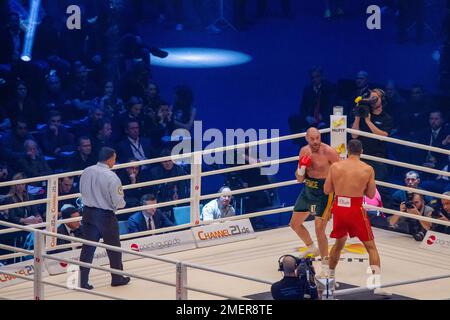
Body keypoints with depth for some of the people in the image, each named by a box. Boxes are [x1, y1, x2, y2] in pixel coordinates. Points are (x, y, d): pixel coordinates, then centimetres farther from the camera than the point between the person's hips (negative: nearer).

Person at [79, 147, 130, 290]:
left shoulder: (86, 172, -4)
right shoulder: (111, 177, -20)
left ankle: (82, 280, 9)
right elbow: (118, 202, -16)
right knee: (114, 247, 13)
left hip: (88, 213, 5)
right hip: (105, 216, -5)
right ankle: (117, 278, 27)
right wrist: (122, 204, 7)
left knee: (88, 247, 10)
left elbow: (82, 192, 9)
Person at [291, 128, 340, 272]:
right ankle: (312, 248, 41)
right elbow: (299, 179, 6)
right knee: (295, 224, 17)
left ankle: (325, 263, 4)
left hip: (324, 193, -7)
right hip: (308, 191, 7)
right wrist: (302, 167, -15)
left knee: (319, 229, -12)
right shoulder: (304, 151, 1)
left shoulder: (329, 152, -18)